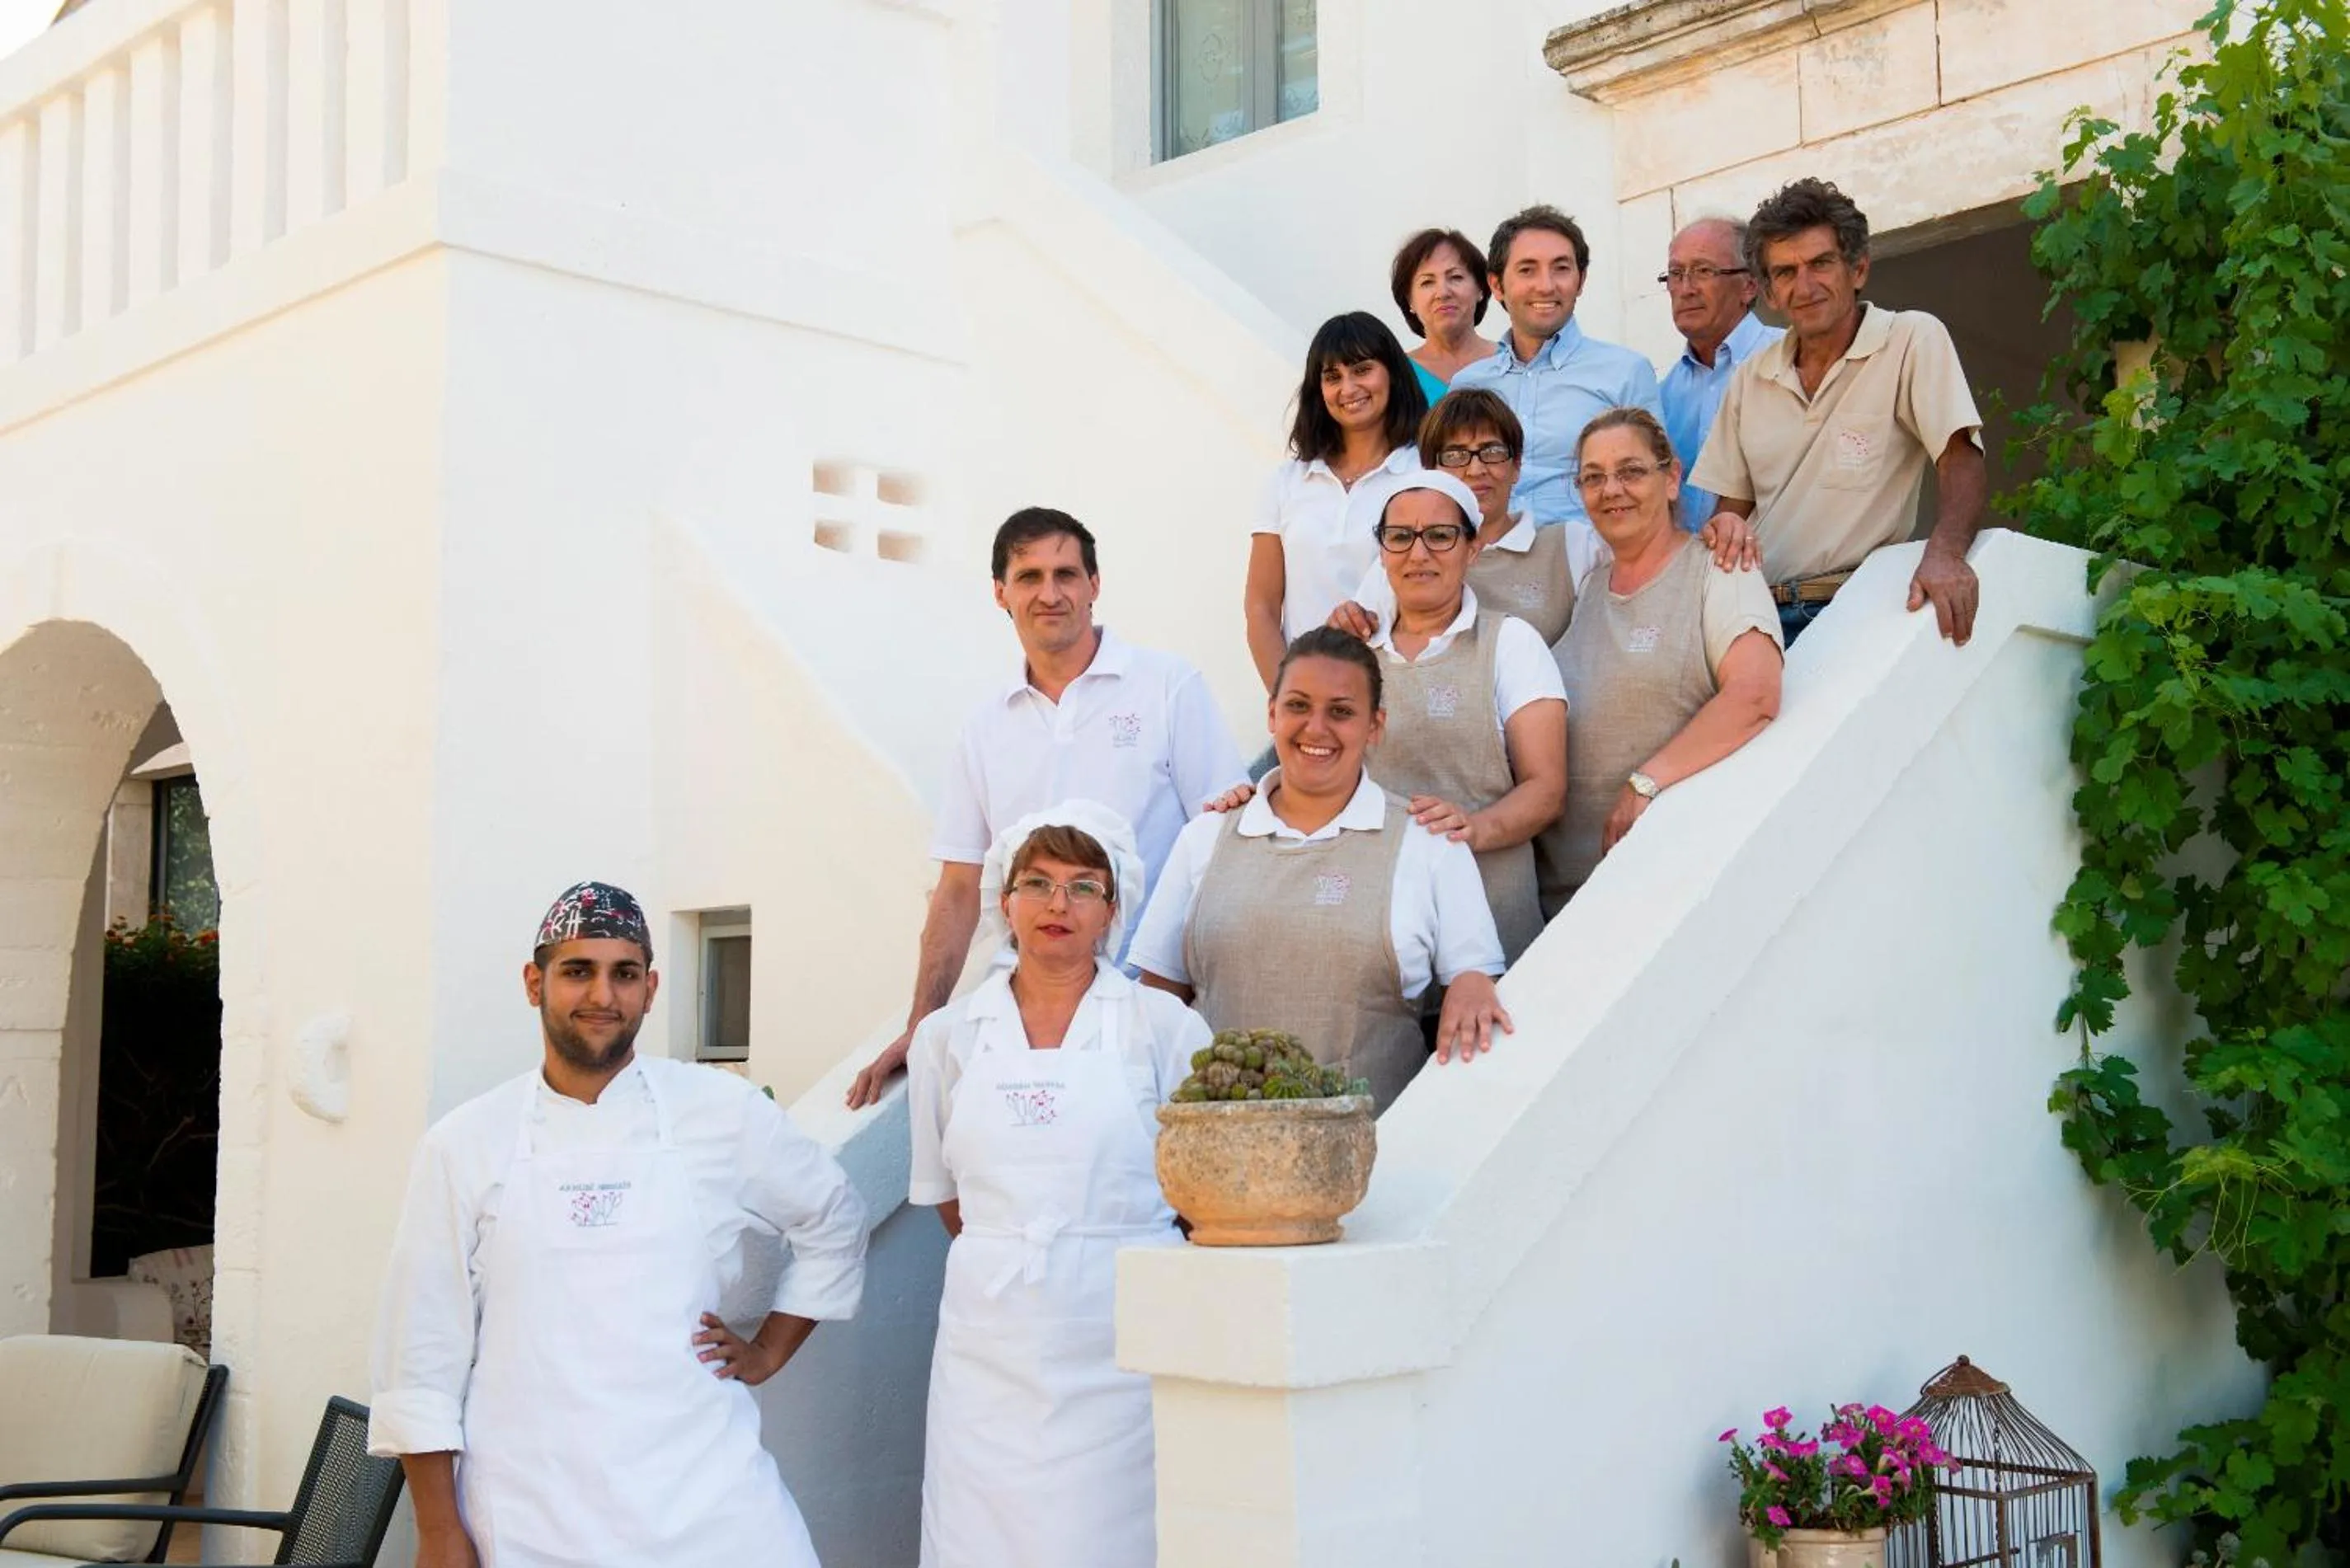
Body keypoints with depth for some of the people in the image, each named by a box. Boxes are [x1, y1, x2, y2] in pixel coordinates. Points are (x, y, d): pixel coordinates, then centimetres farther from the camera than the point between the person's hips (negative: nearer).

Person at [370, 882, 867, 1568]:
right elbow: (424, 1354, 3)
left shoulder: (725, 1114, 3)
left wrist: (769, 1350, 10)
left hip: (704, 1496, 0)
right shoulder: (463, 1144, 2)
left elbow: (833, 1222, 18)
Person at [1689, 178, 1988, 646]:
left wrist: (1945, 551, -29)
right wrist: (1726, 529, -6)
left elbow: (1961, 460, -9)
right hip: (1758, 608, 4)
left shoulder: (1914, 340, 2)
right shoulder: (1751, 378, 17)